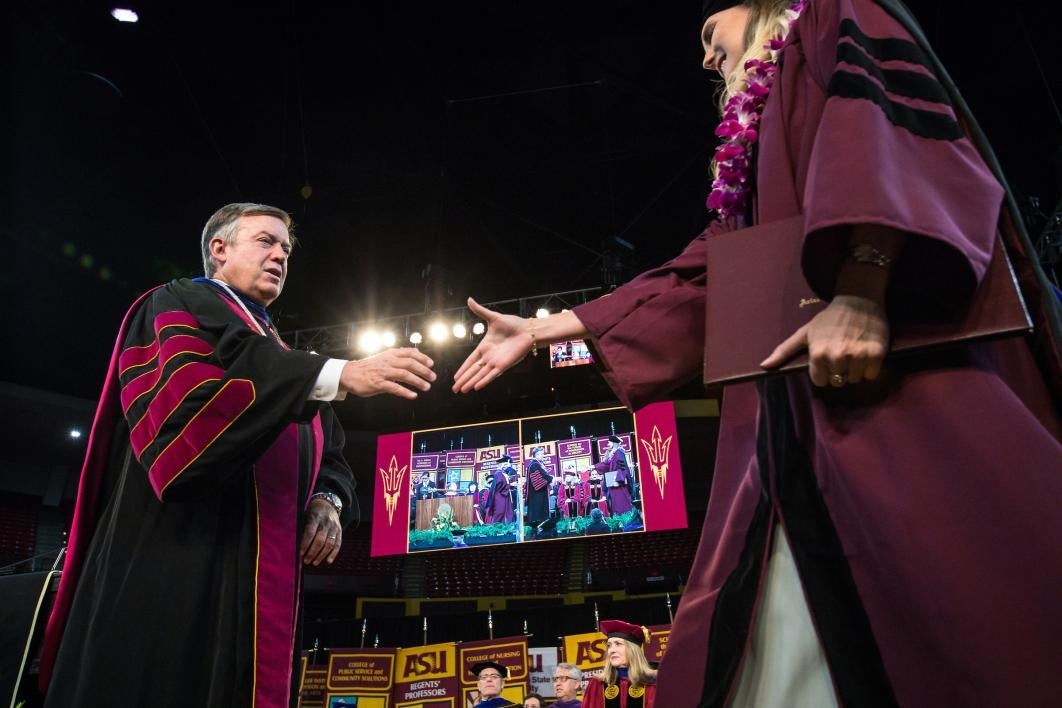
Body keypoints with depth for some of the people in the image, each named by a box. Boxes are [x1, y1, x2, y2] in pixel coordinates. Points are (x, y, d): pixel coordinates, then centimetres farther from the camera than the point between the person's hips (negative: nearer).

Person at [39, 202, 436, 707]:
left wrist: (327, 502, -6)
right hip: (177, 563, -6)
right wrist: (338, 375, -25)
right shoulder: (176, 306, 6)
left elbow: (329, 456, 18)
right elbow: (188, 385, -18)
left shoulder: (283, 359, 24)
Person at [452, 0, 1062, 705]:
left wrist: (860, 286, -25)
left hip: (897, 343, -7)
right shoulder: (757, 151, 34)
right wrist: (545, 329, 26)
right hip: (797, 398, 8)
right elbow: (697, 274, 27)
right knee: (789, 647, 2)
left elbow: (888, 111, -7)